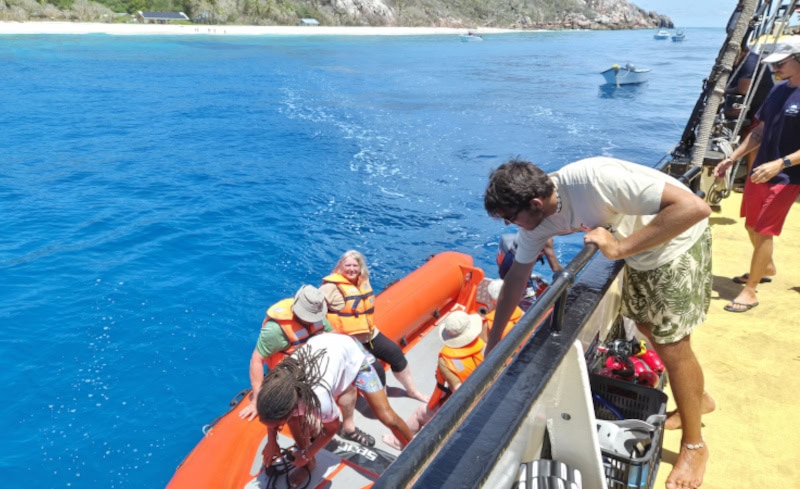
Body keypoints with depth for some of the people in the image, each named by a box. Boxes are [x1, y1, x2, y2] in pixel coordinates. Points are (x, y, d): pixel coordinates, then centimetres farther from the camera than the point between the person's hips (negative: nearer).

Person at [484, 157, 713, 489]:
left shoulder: (595, 179, -38)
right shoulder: (537, 216, -13)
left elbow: (694, 207, -37)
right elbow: (516, 277, -2)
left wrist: (618, 248, -36)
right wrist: (493, 342, 3)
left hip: (678, 239, -7)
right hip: (639, 250, 7)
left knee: (672, 346, -2)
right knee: (648, 326, 18)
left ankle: (694, 446, 21)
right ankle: (697, 398, 44)